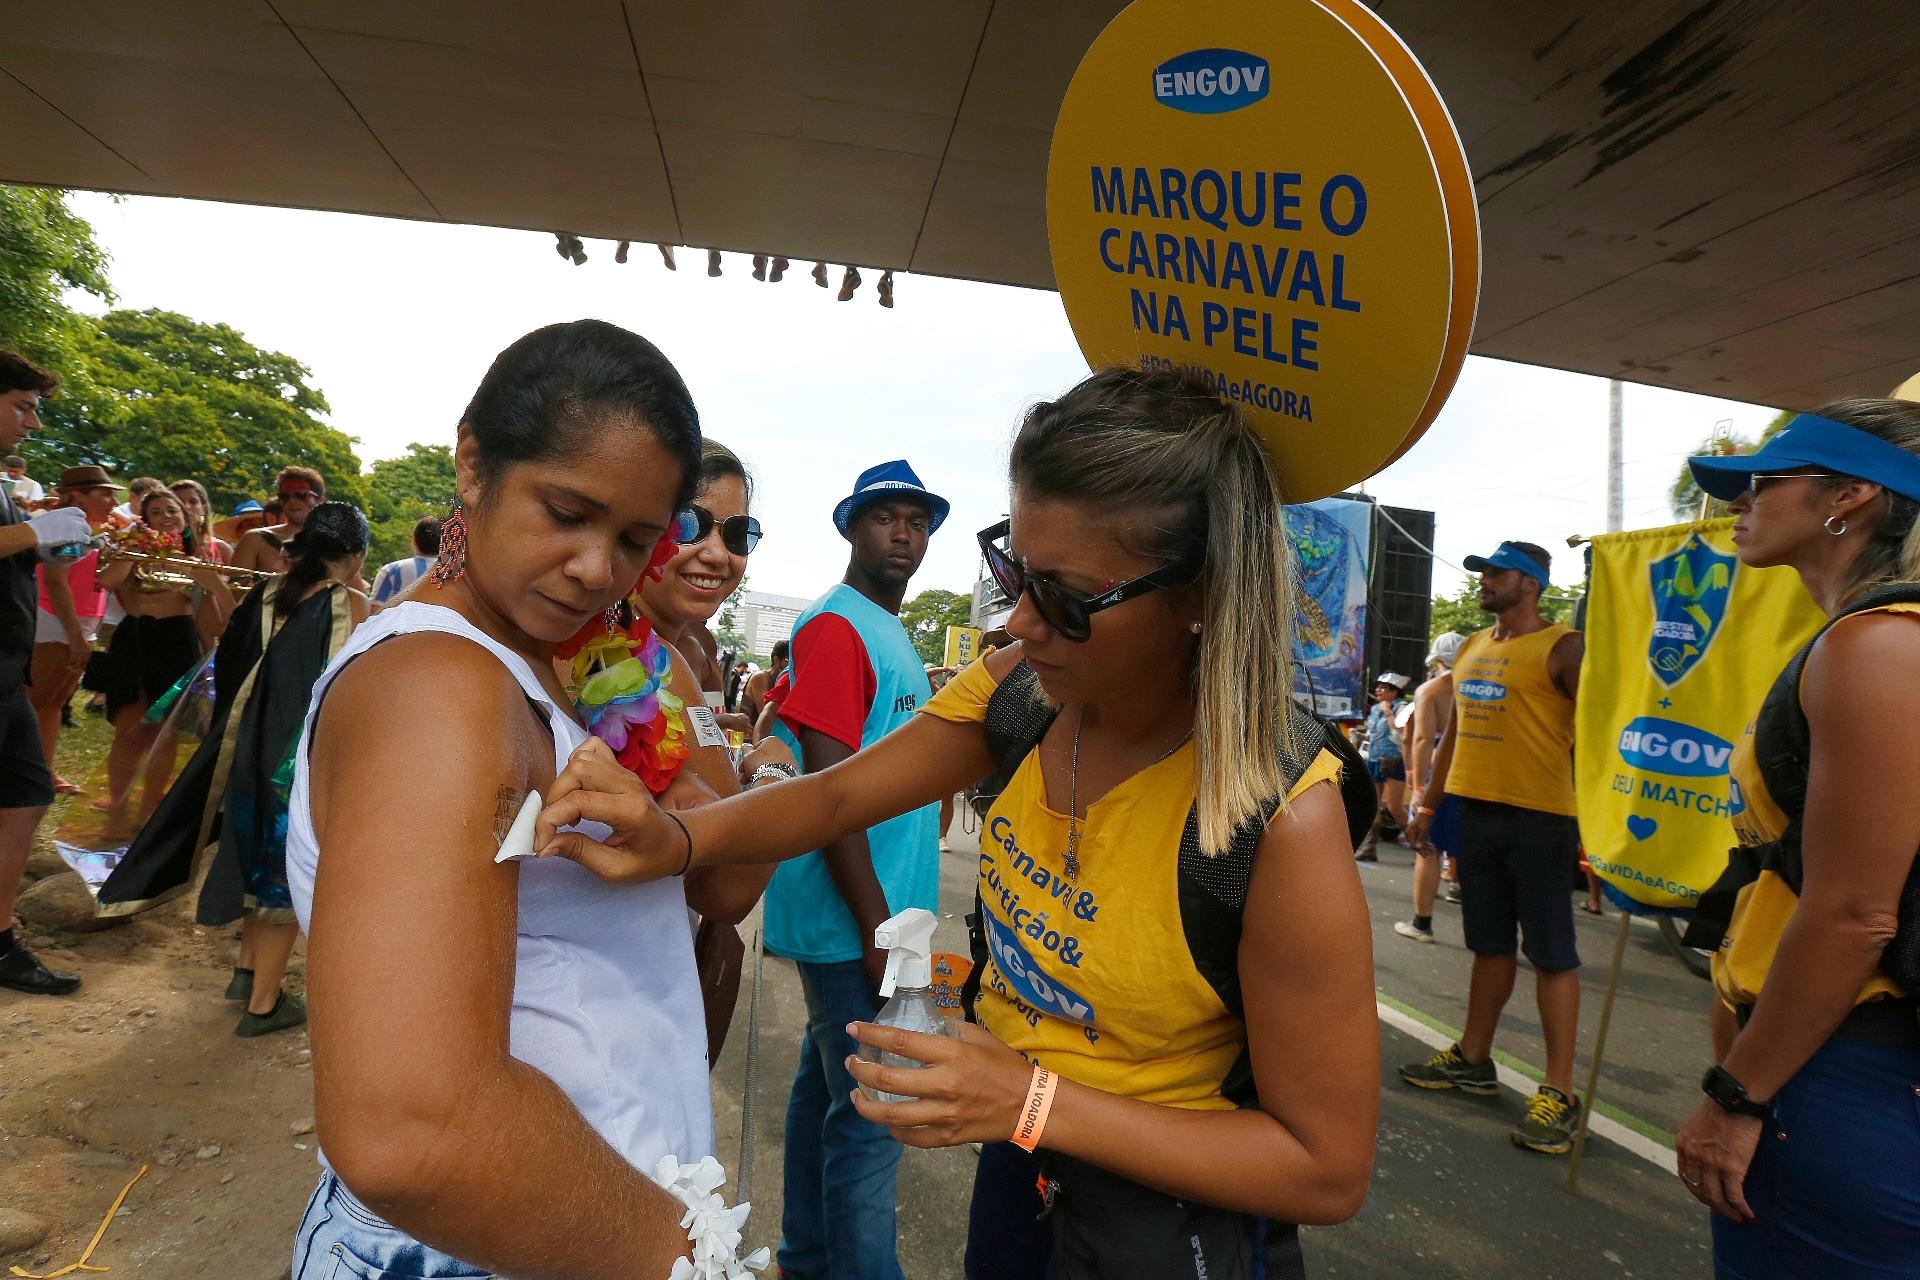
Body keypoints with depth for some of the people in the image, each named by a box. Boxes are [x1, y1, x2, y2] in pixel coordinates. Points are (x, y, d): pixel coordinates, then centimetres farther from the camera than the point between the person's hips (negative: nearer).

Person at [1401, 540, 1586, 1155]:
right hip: (1475, 809, 7)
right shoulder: (1471, 649, 15)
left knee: (1551, 952, 0)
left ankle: (1559, 1092, 7)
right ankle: (1472, 1059, 27)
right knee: (1490, 943, 16)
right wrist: (1429, 805, 18)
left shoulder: (1560, 648, -7)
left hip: (1538, 816, -7)